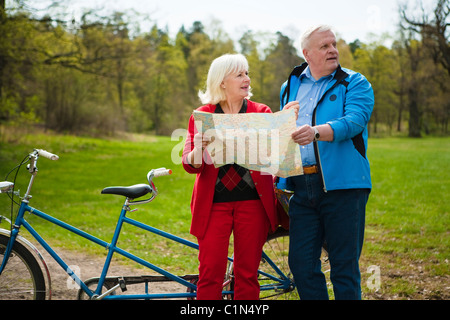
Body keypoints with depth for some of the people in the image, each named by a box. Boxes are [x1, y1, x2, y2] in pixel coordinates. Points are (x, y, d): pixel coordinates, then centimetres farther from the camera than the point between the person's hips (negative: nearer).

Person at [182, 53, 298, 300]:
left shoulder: (261, 112, 8)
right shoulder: (202, 115, 5)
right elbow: (191, 165, -1)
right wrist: (197, 150, -22)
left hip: (252, 202, 1)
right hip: (214, 203, -1)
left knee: (248, 273, 4)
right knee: (211, 272, -4)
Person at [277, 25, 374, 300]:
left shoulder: (355, 84, 4)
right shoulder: (290, 87, 18)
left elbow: (354, 121, -15)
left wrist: (316, 132, -33)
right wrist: (280, 181, 17)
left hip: (342, 185, -4)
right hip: (302, 188, 4)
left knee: (344, 266, 1)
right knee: (301, 265, 5)